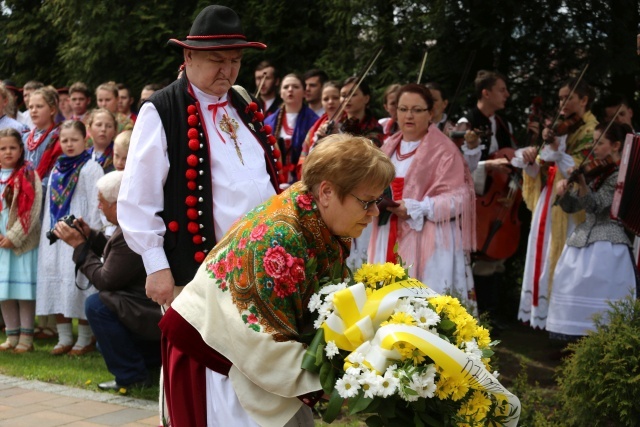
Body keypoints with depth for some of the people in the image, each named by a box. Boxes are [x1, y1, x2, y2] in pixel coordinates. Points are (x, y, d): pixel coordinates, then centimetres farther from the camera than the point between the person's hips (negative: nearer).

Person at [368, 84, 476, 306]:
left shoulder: (444, 150, -7)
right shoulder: (389, 147, 14)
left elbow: (458, 198, -13)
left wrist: (413, 209, -20)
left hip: (428, 242, -6)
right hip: (390, 241, 6)